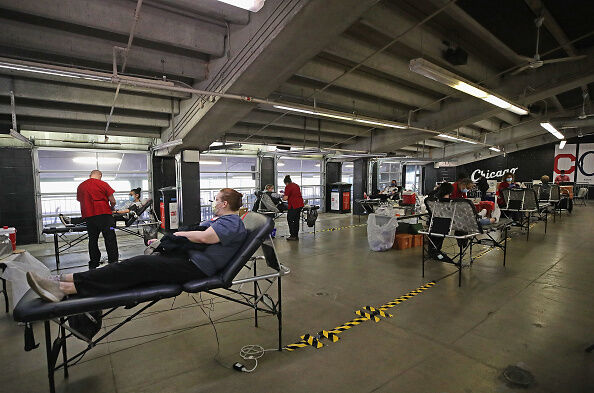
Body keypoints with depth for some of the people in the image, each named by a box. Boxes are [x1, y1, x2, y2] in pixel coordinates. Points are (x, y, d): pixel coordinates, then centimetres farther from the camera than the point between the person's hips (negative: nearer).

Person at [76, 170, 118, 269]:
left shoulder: (80, 186, 12)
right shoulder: (103, 184, -2)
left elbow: (80, 200, 17)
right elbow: (112, 201, -4)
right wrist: (111, 208, 17)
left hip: (88, 217, 5)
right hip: (104, 214, -4)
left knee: (92, 240, 13)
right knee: (110, 239, -1)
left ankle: (93, 265, 19)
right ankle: (113, 263, -4)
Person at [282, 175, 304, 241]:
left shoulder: (288, 187, -9)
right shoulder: (296, 185, 17)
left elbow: (285, 198, -15)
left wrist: (283, 197, 7)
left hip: (293, 205, -9)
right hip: (300, 204, 9)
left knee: (290, 220, 1)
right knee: (296, 220, 13)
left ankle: (293, 236, 3)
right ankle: (296, 236, 18)